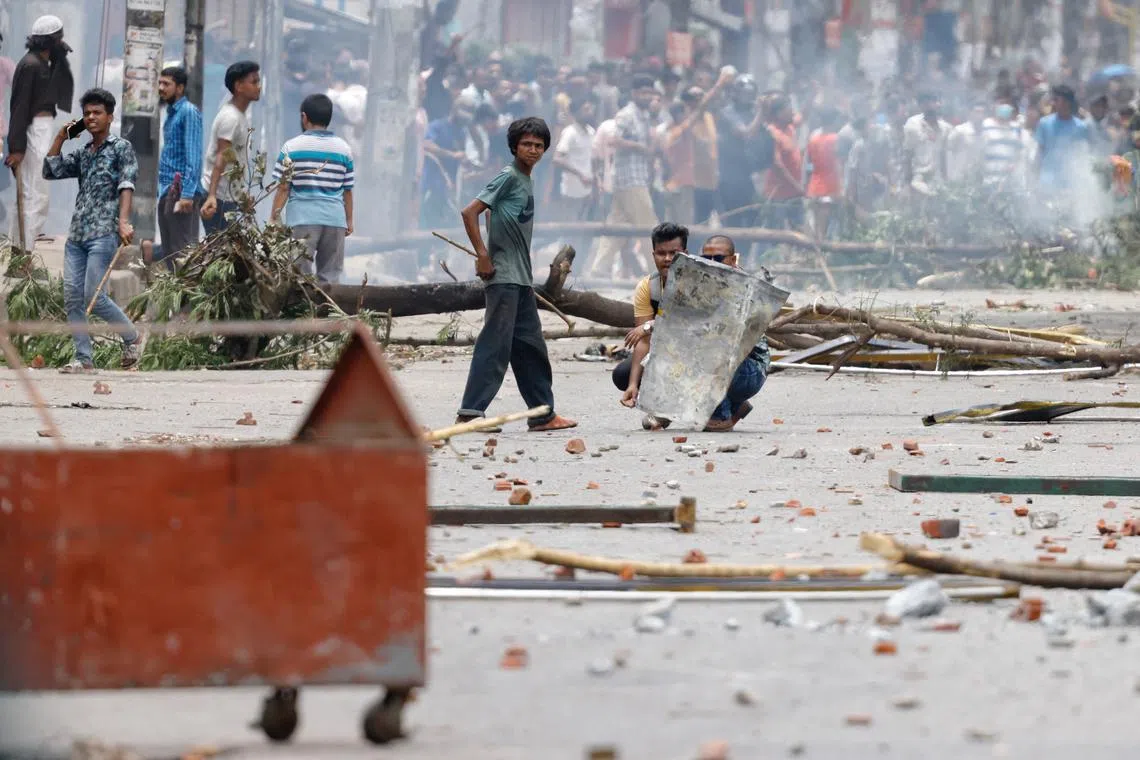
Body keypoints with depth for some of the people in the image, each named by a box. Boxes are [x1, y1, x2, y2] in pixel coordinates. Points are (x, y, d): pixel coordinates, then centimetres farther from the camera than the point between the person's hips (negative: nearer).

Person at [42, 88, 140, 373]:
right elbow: (50, 171, 18)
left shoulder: (121, 148, 3)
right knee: (72, 297, -2)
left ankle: (131, 337, 8)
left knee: (93, 297, -13)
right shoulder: (82, 154, 21)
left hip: (104, 234, -7)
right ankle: (84, 359, 1)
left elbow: (126, 185, -9)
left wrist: (124, 221, -23)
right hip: (76, 235, 7)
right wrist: (60, 137, 14)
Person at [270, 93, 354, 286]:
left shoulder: (292, 147, -2)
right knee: (330, 276, 8)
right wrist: (349, 220, 18)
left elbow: (283, 188, -3)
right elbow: (347, 191, 8)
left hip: (303, 219, -3)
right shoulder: (343, 149, 6)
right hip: (335, 219, 3)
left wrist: (274, 217, 4)